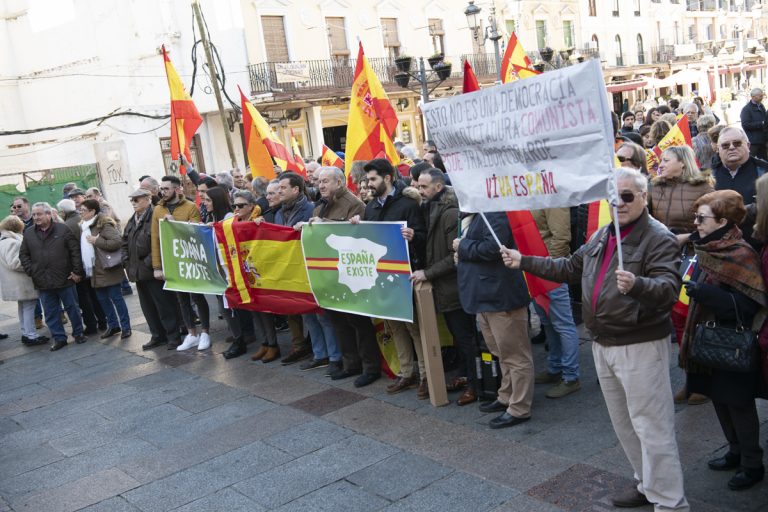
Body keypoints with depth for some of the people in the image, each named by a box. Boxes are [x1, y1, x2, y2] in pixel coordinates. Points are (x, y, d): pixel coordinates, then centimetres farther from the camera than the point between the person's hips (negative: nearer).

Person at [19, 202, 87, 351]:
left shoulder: (63, 229, -4)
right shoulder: (29, 233, 6)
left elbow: (75, 251, -6)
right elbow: (23, 255, 10)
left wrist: (77, 271, -10)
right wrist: (31, 272, -3)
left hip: (65, 279, -3)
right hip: (42, 282, 3)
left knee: (72, 308, 8)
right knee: (51, 312, 9)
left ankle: (78, 333, 23)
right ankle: (59, 338, 19)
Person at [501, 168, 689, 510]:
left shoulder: (659, 238, -14)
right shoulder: (602, 235, 12)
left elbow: (669, 289, -26)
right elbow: (571, 268, 21)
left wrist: (635, 285, -47)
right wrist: (524, 262, 18)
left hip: (640, 346, -8)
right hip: (603, 345, 8)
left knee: (651, 427, -4)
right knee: (624, 425, 18)